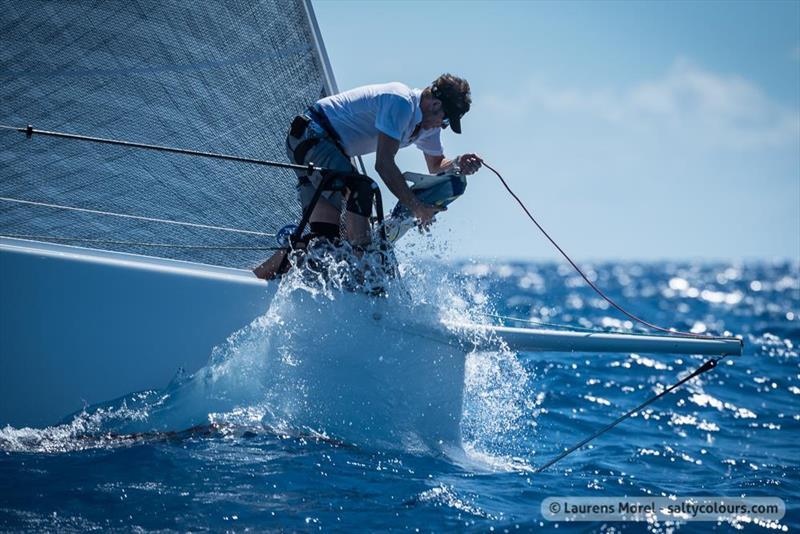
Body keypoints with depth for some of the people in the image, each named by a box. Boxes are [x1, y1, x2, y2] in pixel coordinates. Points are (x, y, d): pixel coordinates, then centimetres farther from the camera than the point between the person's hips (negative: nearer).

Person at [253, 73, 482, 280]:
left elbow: (436, 166, 20)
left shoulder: (427, 122, 7)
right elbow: (384, 164, -27)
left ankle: (255, 277, -2)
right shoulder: (401, 102, -24)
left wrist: (457, 163, -3)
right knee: (360, 190, -31)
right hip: (311, 135, -10)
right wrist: (417, 207, -24)